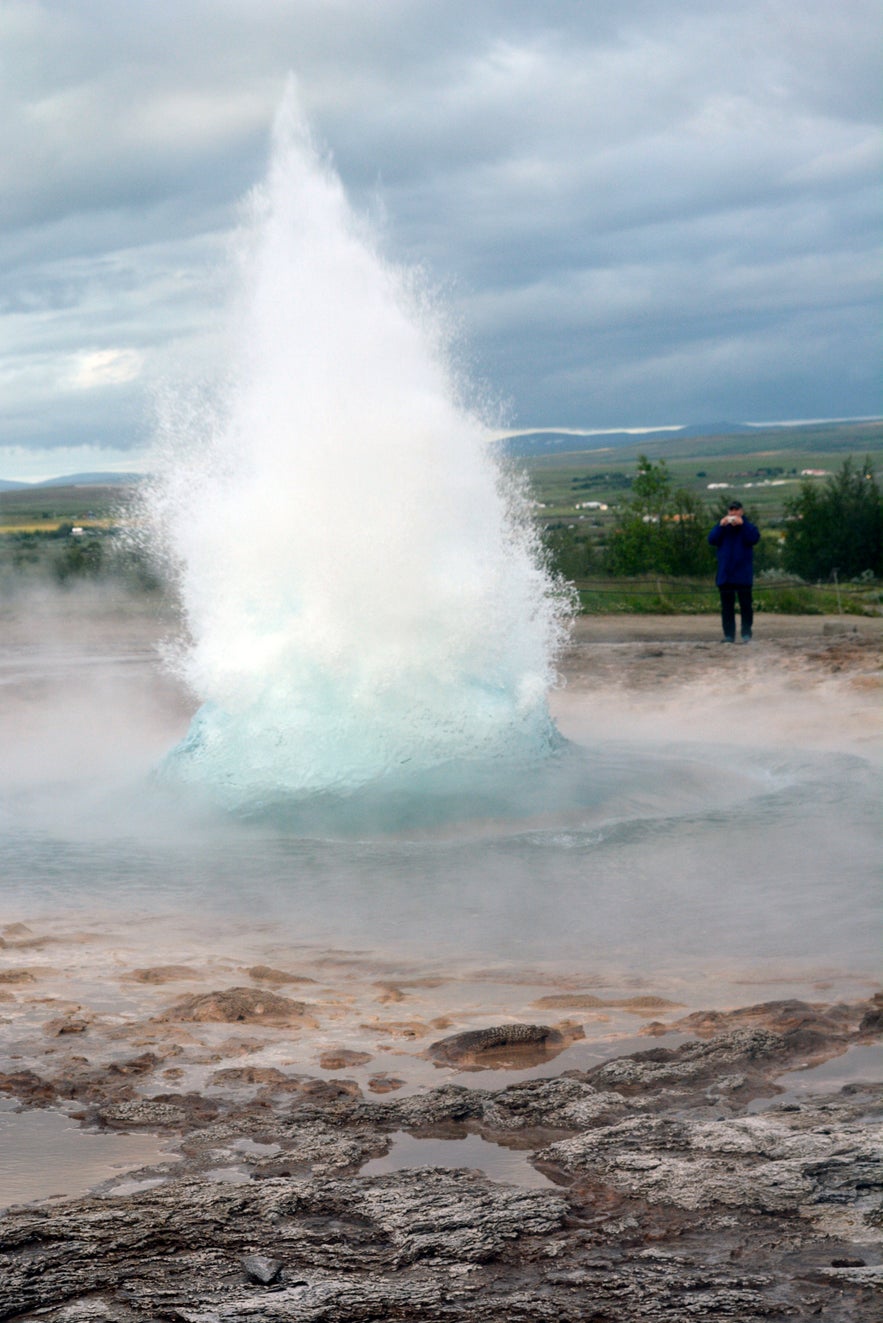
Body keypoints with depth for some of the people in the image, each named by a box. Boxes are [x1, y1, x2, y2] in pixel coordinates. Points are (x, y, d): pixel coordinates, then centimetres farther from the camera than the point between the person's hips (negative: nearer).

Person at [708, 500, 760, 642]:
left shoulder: (748, 527, 6)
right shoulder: (722, 528, 12)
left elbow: (754, 539, -14)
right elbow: (712, 539, -4)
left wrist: (742, 524, -19)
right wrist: (720, 526, -16)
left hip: (743, 576, -3)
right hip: (725, 575, 3)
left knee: (746, 605, -2)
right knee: (727, 606, 3)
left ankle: (746, 634, 3)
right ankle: (728, 634, 6)